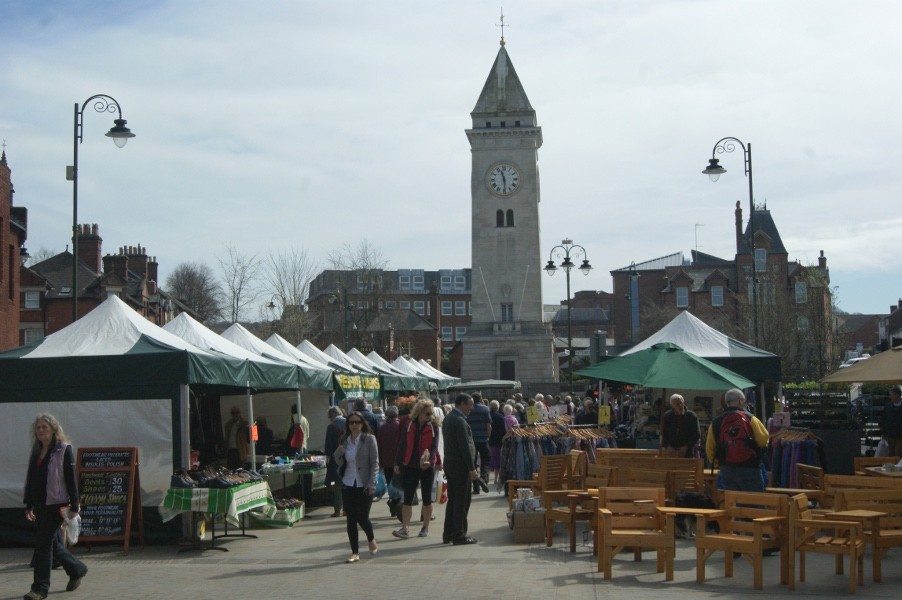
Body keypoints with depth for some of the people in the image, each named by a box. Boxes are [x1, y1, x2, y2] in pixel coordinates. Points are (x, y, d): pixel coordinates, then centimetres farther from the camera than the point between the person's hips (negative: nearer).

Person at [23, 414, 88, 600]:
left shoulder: (64, 450, -7)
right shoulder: (36, 452, 13)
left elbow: (71, 479, -10)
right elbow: (30, 479, 17)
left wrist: (74, 506, -13)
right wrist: (28, 505, 15)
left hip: (56, 504, -7)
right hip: (39, 505, 7)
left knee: (43, 543, -9)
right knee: (53, 543, 14)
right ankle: (77, 569, 34)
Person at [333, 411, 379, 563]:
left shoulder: (369, 439, -6)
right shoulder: (344, 441, 8)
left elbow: (375, 463, -8)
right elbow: (339, 462, 17)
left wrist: (371, 484, -16)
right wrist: (339, 453, -5)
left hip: (364, 486, -4)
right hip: (348, 485, 4)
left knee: (362, 518, 2)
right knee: (351, 519, 3)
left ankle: (371, 539, 33)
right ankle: (355, 552, 11)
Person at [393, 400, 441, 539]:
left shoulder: (433, 427, -2)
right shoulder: (409, 425, 1)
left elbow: (434, 447, -10)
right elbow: (402, 445, 3)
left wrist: (429, 460, -28)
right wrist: (397, 463, -1)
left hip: (427, 467, -1)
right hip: (410, 466, 1)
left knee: (427, 498, 7)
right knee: (408, 498, -2)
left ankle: (425, 527, 18)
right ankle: (405, 528, -3)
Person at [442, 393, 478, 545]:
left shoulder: (448, 418, 14)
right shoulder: (459, 420, -17)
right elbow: (465, 446, -20)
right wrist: (472, 468, -18)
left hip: (449, 463, 10)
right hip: (460, 465, -10)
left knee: (453, 500, 14)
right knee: (462, 500, -3)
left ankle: (448, 534, 18)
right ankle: (459, 535, 0)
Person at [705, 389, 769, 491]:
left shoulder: (716, 422, 3)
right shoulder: (750, 419, -7)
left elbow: (709, 449, 4)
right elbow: (764, 440, -9)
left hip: (726, 471, 3)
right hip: (749, 470, -3)